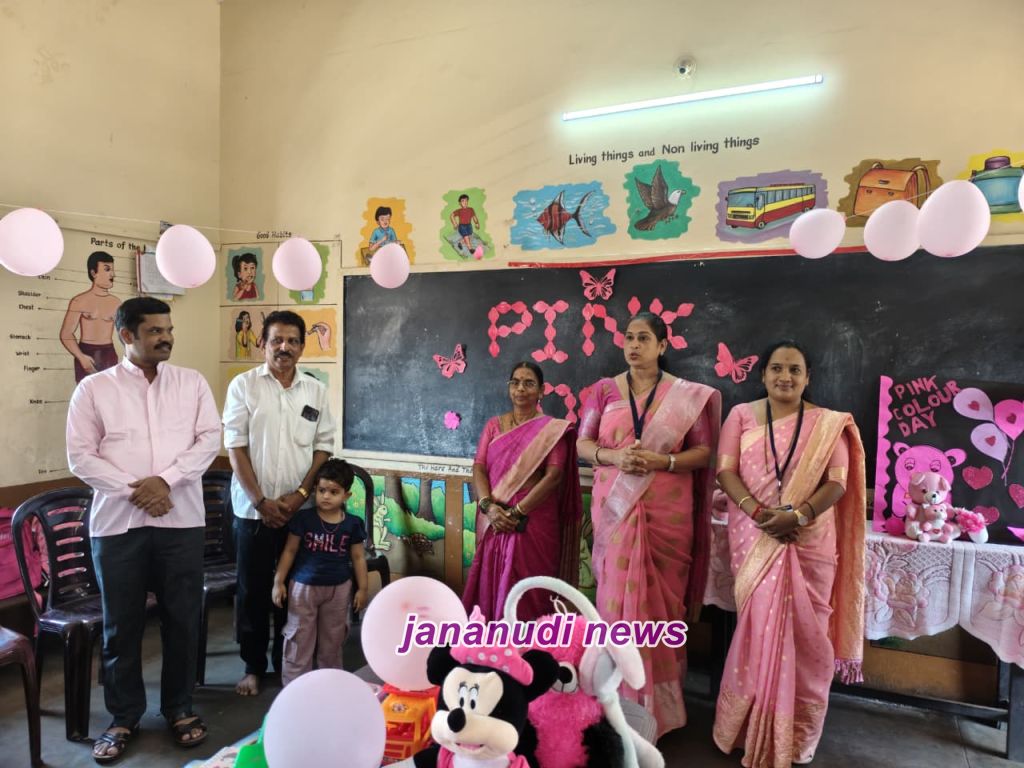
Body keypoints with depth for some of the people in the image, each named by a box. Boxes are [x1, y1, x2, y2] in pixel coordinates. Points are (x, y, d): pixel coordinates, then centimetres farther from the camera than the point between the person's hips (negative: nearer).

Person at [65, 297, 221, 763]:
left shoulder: (192, 382, 4)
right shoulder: (94, 388, 1)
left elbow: (209, 438, -2)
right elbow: (80, 456, -2)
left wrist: (166, 480, -15)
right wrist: (131, 490, -13)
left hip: (182, 520, 1)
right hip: (117, 522, 0)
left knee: (183, 618, 9)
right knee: (121, 624, 10)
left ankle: (179, 707, 27)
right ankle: (124, 717, 28)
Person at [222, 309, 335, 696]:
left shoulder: (316, 390, 4)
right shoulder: (243, 385, -3)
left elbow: (324, 448, 3)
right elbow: (235, 447, -6)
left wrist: (300, 494, -8)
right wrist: (261, 501, -11)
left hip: (299, 510, 2)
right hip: (254, 508, -2)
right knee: (252, 591, 9)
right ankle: (253, 667, 26)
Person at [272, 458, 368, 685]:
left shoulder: (352, 524, -6)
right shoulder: (303, 518, -10)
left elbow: (358, 558, 1)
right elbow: (290, 551, -3)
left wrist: (362, 588, 1)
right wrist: (279, 581, -5)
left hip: (338, 589, 2)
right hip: (304, 586, -1)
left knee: (332, 640, 16)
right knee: (300, 639, 6)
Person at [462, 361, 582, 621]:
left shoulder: (552, 429, -1)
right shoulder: (494, 425, 11)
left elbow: (554, 476, -11)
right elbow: (479, 468, 2)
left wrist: (516, 512, -17)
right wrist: (488, 506, -15)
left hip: (534, 522, -3)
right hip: (495, 522, 4)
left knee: (527, 592, 1)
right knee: (492, 586, 9)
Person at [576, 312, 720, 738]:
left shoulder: (688, 394, 2)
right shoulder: (604, 389, 6)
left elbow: (705, 451, 0)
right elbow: (583, 443, 5)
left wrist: (662, 461, -16)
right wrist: (613, 456, -15)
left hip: (667, 511, -1)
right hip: (615, 507, 1)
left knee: (661, 596, 5)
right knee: (618, 594, 3)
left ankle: (659, 697, 21)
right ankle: (619, 695, 19)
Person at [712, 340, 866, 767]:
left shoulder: (829, 423, 4)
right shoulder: (742, 415, 4)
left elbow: (838, 483, -4)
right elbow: (726, 471, -3)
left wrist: (796, 515, -20)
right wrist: (759, 513, -17)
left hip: (809, 541, 0)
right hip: (754, 539, 0)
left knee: (803, 633, 6)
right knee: (758, 630, 4)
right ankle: (753, 730, 22)